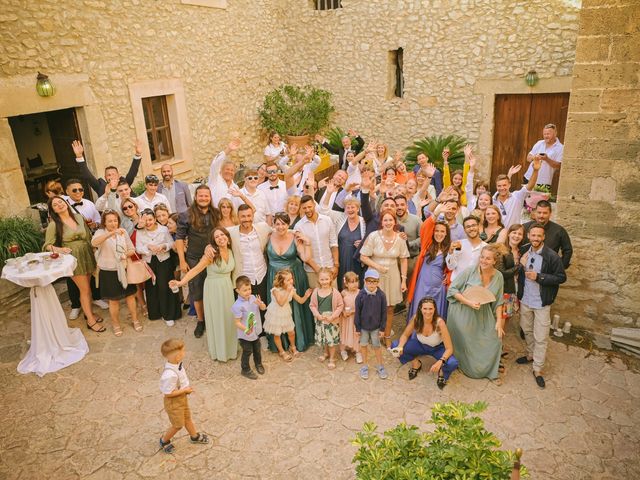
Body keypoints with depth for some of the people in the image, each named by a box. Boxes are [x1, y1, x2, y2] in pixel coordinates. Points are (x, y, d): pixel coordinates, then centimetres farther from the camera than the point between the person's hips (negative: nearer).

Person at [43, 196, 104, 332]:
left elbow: (88, 236, 12)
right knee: (84, 289, 0)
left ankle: (89, 313, 31)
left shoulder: (79, 217, 3)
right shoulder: (54, 225, -9)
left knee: (87, 286, 13)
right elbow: (47, 245, -8)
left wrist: (93, 252, 9)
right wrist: (58, 249, -28)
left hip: (87, 255, 4)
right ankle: (91, 321, 12)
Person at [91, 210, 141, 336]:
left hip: (124, 270, 3)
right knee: (114, 300, 9)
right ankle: (116, 324, 29)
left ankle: (135, 320, 30)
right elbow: (94, 243, -36)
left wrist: (126, 254, -19)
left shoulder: (123, 232, -1)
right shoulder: (101, 232, -12)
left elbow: (132, 249, 5)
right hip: (108, 272, -3)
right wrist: (112, 233, -48)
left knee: (130, 295, 12)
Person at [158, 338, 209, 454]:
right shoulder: (170, 374, -39)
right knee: (178, 425, 14)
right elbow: (168, 393, -29)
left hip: (182, 398, 8)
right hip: (174, 401, -8)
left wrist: (187, 387, -2)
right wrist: (185, 390, -21)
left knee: (187, 418, 27)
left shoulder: (177, 364, -13)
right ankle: (164, 441, 40)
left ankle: (195, 436, 49)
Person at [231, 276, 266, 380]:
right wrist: (246, 330, -39)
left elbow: (264, 308, -3)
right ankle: (245, 369, 35)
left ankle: (258, 364, 52)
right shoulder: (238, 306, -28)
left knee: (257, 349, 26)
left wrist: (260, 303, -26)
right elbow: (237, 322, -25)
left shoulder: (253, 297, -8)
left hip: (256, 331, 7)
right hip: (245, 335, -6)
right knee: (247, 352, 11)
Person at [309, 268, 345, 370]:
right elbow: (312, 305, 2)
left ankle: (332, 359, 22)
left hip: (332, 320, -3)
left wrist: (333, 316, -15)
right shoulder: (316, 292, -6)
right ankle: (325, 353, 44)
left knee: (332, 340, 4)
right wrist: (317, 315, -11)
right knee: (322, 338, 18)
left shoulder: (335, 292, -14)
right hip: (320, 320, 3)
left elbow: (340, 305, -8)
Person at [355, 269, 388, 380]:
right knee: (363, 345, 14)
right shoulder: (361, 295, -16)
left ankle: (380, 366, 31)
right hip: (363, 326, 0)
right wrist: (357, 328, -4)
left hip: (376, 326, 0)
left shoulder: (381, 295, -15)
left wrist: (382, 328, -3)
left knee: (377, 346, 13)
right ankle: (365, 366, 32)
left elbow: (384, 313, -6)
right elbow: (357, 312, -8)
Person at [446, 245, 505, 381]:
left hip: (484, 316, 4)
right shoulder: (470, 271, -17)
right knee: (467, 344, 3)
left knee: (495, 338, 2)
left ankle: (491, 371, 24)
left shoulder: (498, 277, -4)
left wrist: (499, 321, 0)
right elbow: (453, 289, -14)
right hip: (463, 314, -4)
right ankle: (472, 369, 30)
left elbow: (498, 302, 5)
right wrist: (469, 302, -24)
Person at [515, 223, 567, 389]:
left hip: (542, 303, -4)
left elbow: (562, 277, -14)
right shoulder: (524, 251, -2)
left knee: (541, 337, 2)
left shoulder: (552, 256, -17)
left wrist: (539, 277, -22)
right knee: (527, 330, 22)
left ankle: (538, 369, 13)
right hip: (525, 300, 5)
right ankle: (530, 355, 43)